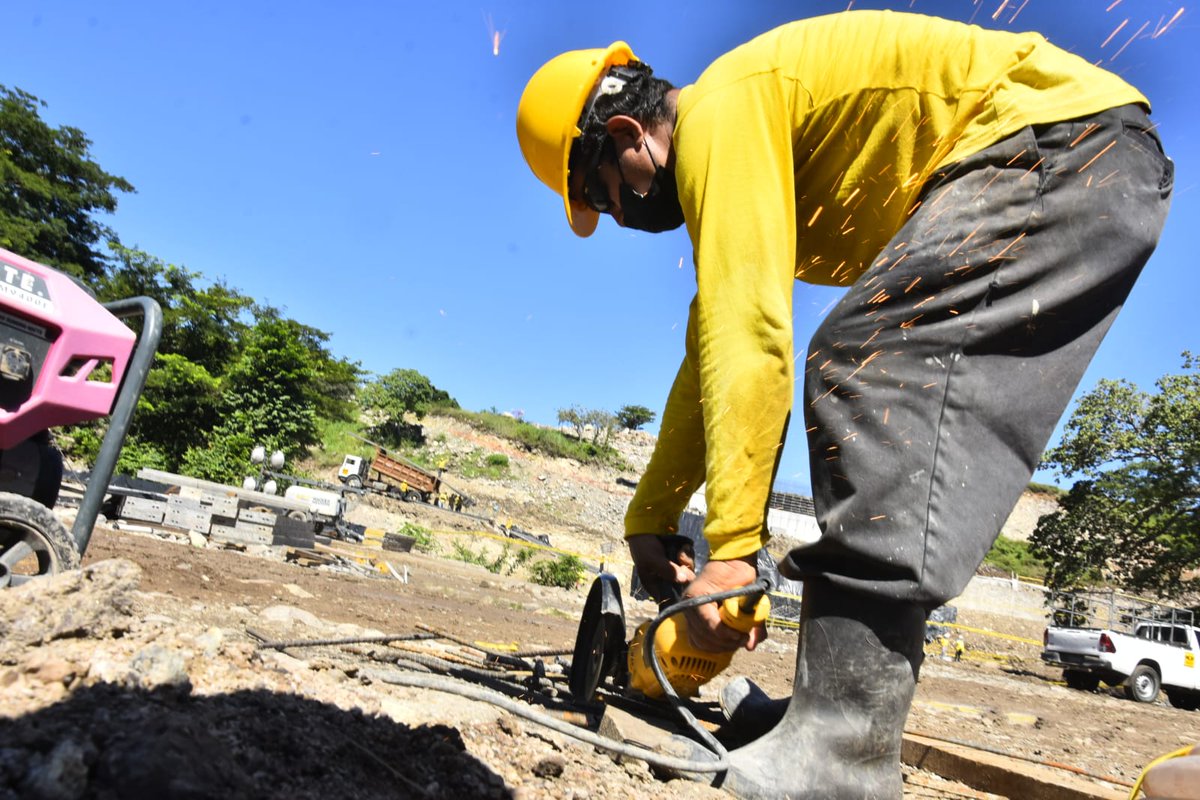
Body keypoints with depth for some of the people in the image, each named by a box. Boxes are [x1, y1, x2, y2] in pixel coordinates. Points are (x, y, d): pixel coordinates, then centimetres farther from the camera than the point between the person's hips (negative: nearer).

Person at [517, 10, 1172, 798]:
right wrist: (647, 523, 15)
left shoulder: (719, 111, -13)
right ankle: (844, 709, 6)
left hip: (1067, 141, -10)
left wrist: (732, 546, -23)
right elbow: (711, 352, 15)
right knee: (871, 389, 5)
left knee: (868, 367, -25)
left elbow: (748, 335, -24)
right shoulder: (717, 163, 16)